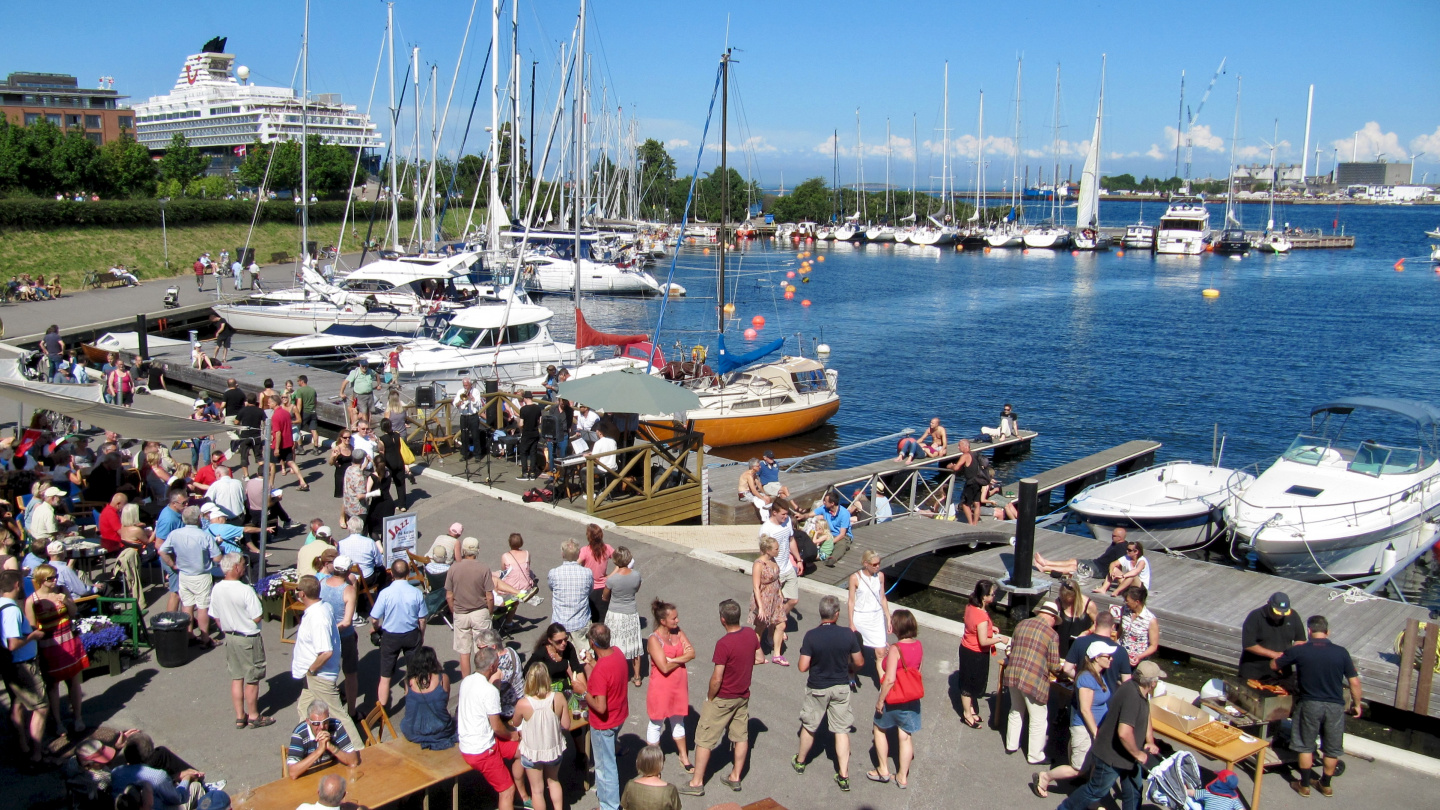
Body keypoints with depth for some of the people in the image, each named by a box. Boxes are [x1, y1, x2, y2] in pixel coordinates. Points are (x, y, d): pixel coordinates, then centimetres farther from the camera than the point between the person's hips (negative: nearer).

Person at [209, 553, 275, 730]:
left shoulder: (216, 589, -4)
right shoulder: (245, 591, -25)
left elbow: (216, 617, 6)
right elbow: (256, 618, -21)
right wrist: (257, 602, -4)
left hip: (230, 638, 7)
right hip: (248, 639, -7)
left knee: (236, 677, 17)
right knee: (252, 680, 8)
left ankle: (240, 717, 24)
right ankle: (253, 717, 20)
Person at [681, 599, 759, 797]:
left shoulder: (723, 644, -28)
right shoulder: (751, 634, -7)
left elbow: (717, 678, -24)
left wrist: (710, 697, -9)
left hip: (723, 699, -7)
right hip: (743, 696, 7)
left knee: (704, 738, 5)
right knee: (741, 736, 17)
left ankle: (696, 782, 11)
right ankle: (735, 777, 27)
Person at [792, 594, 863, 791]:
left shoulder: (811, 636, -20)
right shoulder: (848, 635, -14)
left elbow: (803, 667, -19)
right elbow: (859, 662, -3)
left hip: (817, 688, -1)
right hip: (841, 688, 1)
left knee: (809, 727, 18)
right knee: (842, 730, 9)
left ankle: (800, 761, 39)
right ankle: (843, 775, 8)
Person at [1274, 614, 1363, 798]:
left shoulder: (1298, 651, -9)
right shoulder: (1341, 652, -7)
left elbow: (1273, 665, 4)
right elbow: (1354, 682, -4)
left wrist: (1286, 656, 24)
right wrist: (1357, 704, 10)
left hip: (1309, 704, -1)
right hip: (1335, 706, 1)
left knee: (1306, 746, 14)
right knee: (1332, 748, 18)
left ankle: (1304, 785, 20)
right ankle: (1326, 785, 29)